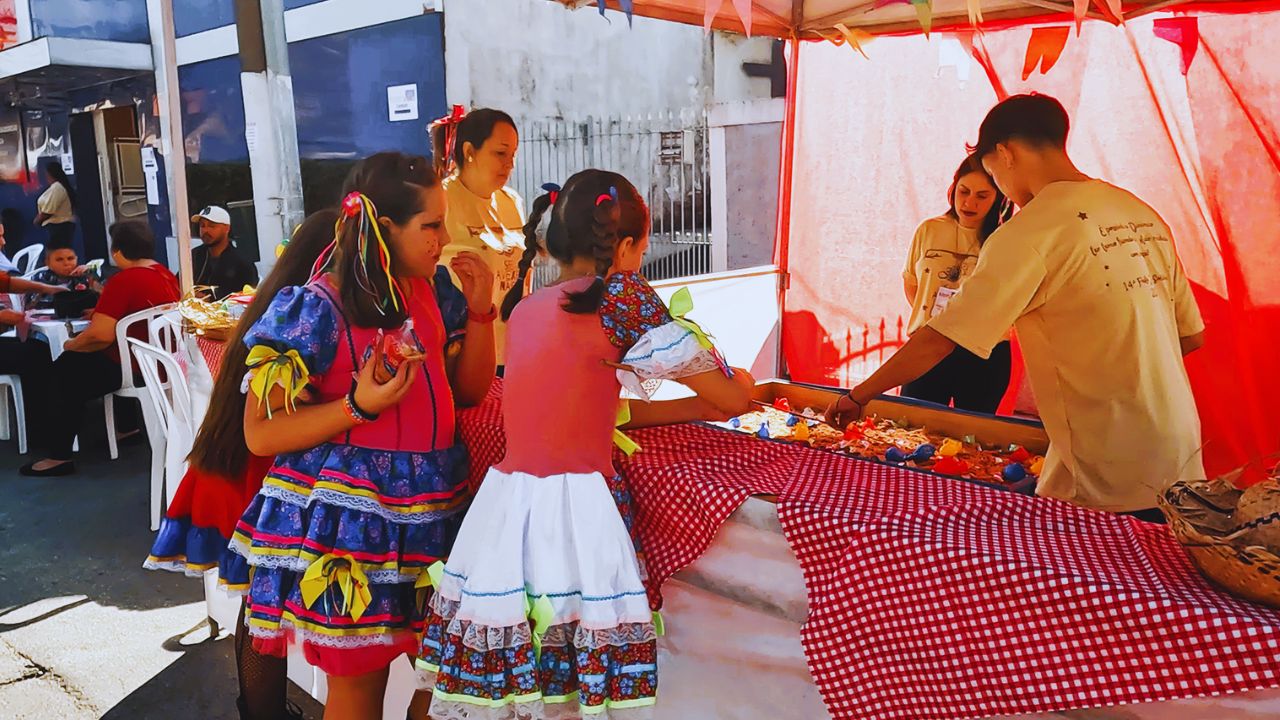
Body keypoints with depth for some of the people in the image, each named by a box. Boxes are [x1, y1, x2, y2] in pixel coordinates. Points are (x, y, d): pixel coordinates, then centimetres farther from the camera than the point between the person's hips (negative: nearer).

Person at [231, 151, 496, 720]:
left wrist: (480, 311, 0)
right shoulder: (318, 309, -13)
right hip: (351, 515, -5)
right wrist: (360, 406, -23)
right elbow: (260, 435, -11)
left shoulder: (434, 290, 6)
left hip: (432, 506, 6)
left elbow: (469, 390, 13)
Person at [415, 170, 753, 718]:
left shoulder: (523, 308, 11)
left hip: (505, 499, 7)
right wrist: (740, 384, 24)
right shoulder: (622, 296, -7)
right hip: (573, 509, -7)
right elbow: (731, 400, -1)